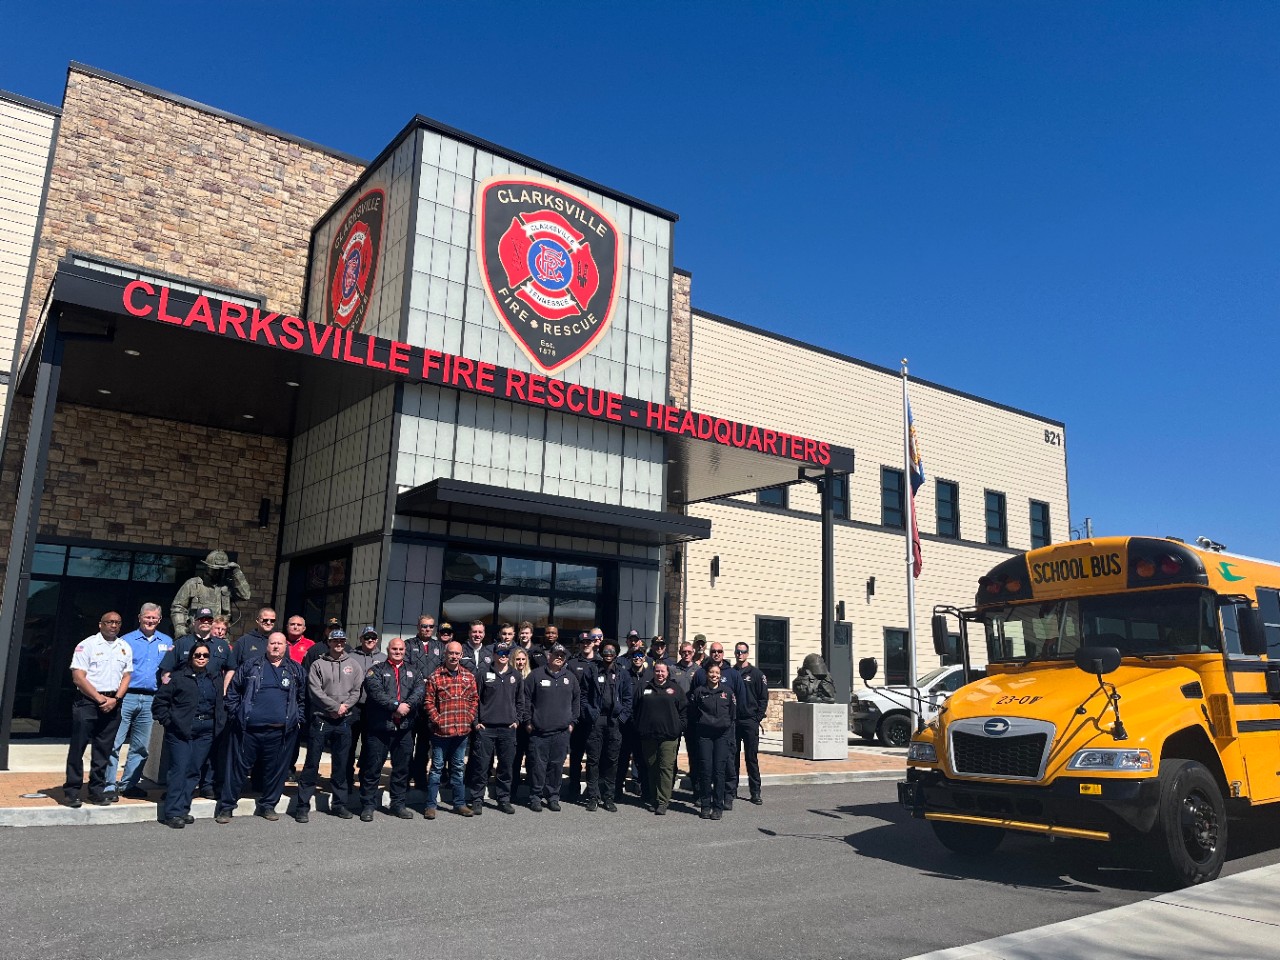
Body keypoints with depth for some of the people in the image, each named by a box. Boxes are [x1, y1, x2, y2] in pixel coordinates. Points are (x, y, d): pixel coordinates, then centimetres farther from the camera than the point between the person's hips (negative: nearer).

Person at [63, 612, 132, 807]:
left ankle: (97, 791, 14)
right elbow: (78, 677, -8)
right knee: (78, 746, -2)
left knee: (104, 749, 7)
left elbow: (126, 676, 10)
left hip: (113, 703, 4)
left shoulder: (125, 648, 12)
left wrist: (115, 699, -6)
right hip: (87, 701, -4)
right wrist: (100, 699, -12)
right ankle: (72, 791, 6)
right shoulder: (87, 645, -2)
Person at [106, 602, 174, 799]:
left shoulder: (167, 642, 14)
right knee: (114, 743, -7)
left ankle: (128, 784, 21)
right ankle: (109, 785, 2)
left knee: (141, 747, 10)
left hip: (150, 699, 4)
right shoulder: (126, 641, 4)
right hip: (126, 696, -3)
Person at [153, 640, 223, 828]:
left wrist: (220, 724, 10)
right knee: (179, 769, -8)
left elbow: (220, 704, 20)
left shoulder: (215, 677, 12)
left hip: (206, 731, 4)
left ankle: (182, 808, 13)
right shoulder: (178, 676, -2)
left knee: (194, 770, 5)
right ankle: (173, 812, -3)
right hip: (180, 730, -4)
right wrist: (167, 721, -6)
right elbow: (160, 701, -1)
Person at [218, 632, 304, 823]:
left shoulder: (296, 671, 10)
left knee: (276, 769, 7)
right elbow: (232, 692, 11)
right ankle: (226, 807, 16)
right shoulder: (250, 666, 6)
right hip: (248, 730, -1)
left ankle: (267, 805, 23)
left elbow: (303, 698, 16)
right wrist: (235, 715, 4)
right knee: (238, 768, 4)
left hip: (280, 731, 1)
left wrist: (298, 719, 8)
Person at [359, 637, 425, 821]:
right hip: (380, 726, -3)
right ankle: (368, 805, 11)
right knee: (373, 767, 1)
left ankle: (398, 804, 21)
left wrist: (407, 705, -18)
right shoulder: (376, 670, 4)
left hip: (404, 727, 4)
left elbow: (420, 690, -2)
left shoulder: (413, 671, 14)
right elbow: (376, 692, -13)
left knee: (402, 768, 10)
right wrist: (396, 705, -20)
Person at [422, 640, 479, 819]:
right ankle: (431, 805, 11)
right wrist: (438, 720, -11)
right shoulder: (435, 677, -5)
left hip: (462, 730, 3)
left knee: (458, 768, 14)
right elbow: (428, 702, -5)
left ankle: (460, 803, 21)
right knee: (437, 767, 4)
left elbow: (474, 699, 10)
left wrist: (469, 718, 0)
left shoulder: (469, 676, 5)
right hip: (441, 730, -3)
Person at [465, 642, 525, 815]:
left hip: (508, 729, 2)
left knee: (506, 766, 6)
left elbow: (520, 701, 15)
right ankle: (477, 800, 8)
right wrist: (476, 722, -3)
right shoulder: (484, 675, 2)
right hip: (485, 728, -2)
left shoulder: (516, 677, 9)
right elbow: (475, 700, 3)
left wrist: (517, 720, 6)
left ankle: (504, 799, 18)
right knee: (481, 765, -1)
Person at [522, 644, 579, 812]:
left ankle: (553, 797, 18)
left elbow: (577, 700, 18)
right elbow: (526, 699, 0)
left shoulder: (570, 678, 11)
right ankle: (535, 797, 10)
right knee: (538, 765, -1)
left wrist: (572, 722, 12)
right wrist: (528, 722, -2)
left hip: (562, 732, 3)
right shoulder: (536, 675, 0)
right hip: (538, 731, -3)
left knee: (556, 765, 7)